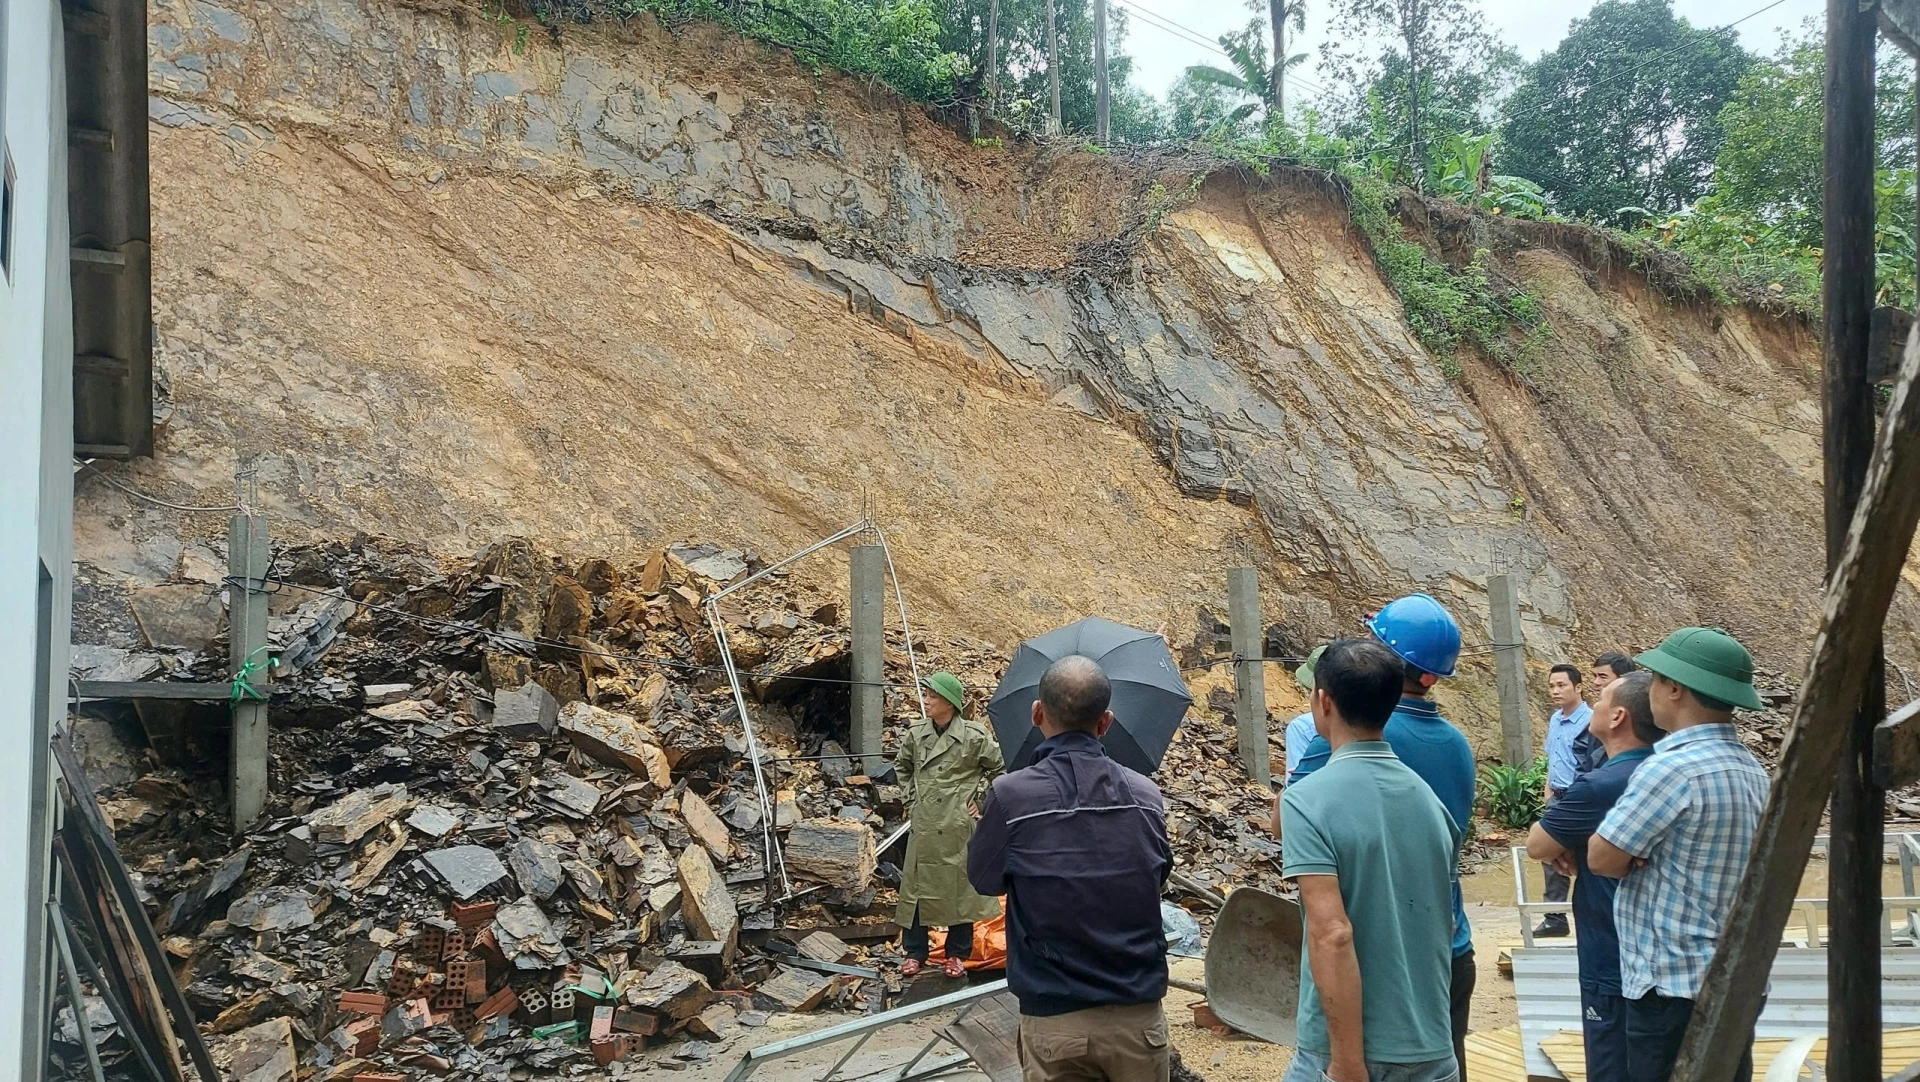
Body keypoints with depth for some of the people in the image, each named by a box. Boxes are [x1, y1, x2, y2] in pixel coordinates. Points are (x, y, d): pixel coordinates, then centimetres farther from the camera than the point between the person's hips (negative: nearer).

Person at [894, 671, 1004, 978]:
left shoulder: (973, 736, -11)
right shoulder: (916, 734, 2)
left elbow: (1000, 768, 1)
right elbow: (902, 765, 22)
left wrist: (981, 799, -1)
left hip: (959, 825, -3)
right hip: (925, 824, 4)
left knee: (960, 886, 5)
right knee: (917, 885, 6)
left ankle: (957, 954, 18)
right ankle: (915, 952, 18)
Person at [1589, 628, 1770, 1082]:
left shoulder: (1673, 768, -21)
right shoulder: (1750, 768, 9)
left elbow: (1603, 858, -16)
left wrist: (1636, 860, 3)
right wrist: (1646, 857, -1)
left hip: (1677, 983, -9)